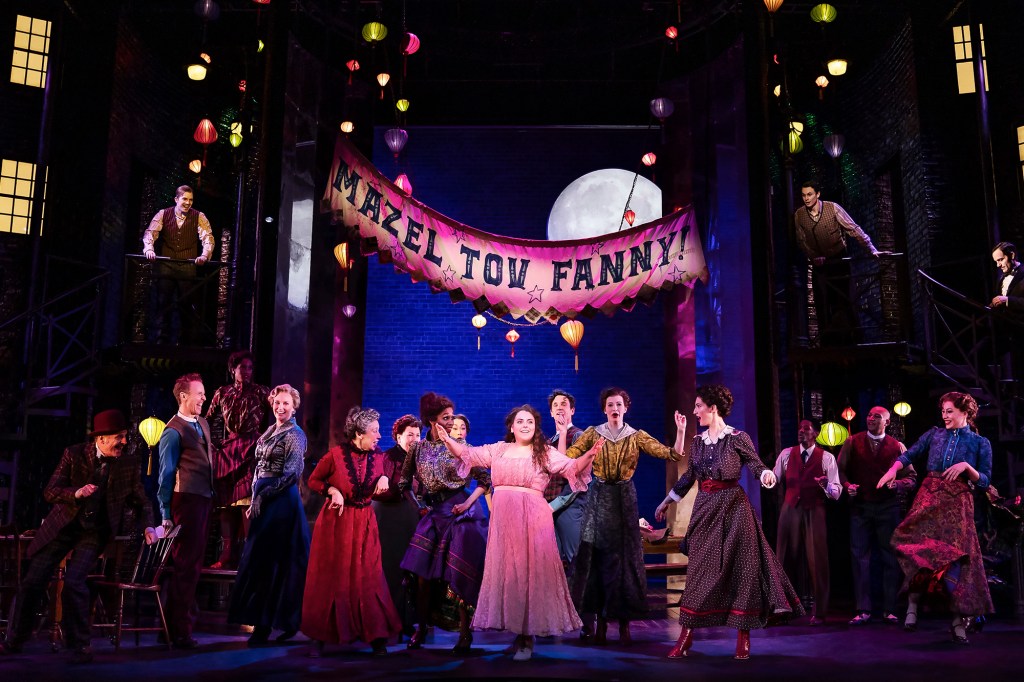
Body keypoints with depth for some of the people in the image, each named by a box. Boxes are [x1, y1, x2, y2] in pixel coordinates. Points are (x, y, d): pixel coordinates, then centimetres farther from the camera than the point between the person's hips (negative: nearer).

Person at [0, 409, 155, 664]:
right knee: (33, 580, 0)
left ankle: (79, 645, -3)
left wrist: (148, 526, -10)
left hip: (95, 531, -1)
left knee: (74, 581, -20)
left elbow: (141, 501, 7)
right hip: (64, 526, 1)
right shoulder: (74, 455, -6)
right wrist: (76, 493, -27)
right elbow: (49, 492, -7)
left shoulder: (128, 464, -3)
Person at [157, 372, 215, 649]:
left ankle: (177, 623, 26)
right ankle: (179, 631, 2)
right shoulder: (173, 431, -9)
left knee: (193, 563, 15)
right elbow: (165, 474, -8)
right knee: (185, 566, -5)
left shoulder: (203, 424, 15)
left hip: (203, 499, 9)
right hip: (186, 501, -8)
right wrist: (166, 514, -9)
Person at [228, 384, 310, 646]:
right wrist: (255, 499, 9)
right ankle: (263, 623, 14)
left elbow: (291, 474, -14)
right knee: (261, 559, 8)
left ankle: (264, 626, -3)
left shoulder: (295, 435, -7)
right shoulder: (270, 432, 16)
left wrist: (262, 497, -12)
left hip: (282, 501, -8)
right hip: (264, 502, 8)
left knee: (270, 560, -7)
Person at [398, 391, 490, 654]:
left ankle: (465, 632, 4)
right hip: (433, 513, 3)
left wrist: (468, 502, -12)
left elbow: (485, 480, -1)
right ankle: (421, 628, 12)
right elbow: (404, 482, 15)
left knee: (459, 573, -6)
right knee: (424, 573, 0)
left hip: (460, 512, -3)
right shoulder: (418, 448, 5)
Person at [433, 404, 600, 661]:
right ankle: (516, 630, 16)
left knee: (530, 572, -3)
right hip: (502, 519, 3)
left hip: (532, 520, -3)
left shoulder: (545, 453, 3)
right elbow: (468, 454, 13)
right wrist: (447, 440, -1)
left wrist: (589, 455, -25)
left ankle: (527, 637, 5)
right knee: (505, 572, 4)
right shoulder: (498, 450, 12)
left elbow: (572, 467, -7)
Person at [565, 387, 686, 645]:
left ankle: (624, 623, 7)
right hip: (599, 498, 0)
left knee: (624, 556, -1)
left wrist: (680, 431, -19)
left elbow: (672, 454, -6)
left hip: (624, 499, 0)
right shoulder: (593, 434, 4)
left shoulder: (637, 436, 3)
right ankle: (601, 623, 9)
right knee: (597, 556, -1)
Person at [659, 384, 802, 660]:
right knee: (700, 570, 4)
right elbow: (688, 477, 18)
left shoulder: (737, 437, -6)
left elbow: (756, 464, -7)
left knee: (740, 567, 0)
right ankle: (685, 636, 7)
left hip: (733, 507, -4)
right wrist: (666, 502, 23)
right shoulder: (698, 442, 10)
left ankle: (743, 638, 8)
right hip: (705, 508, 5)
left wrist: (767, 476, -30)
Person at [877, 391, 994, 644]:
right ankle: (913, 604, -1)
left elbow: (984, 482, 3)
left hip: (958, 504, -2)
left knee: (954, 556, -8)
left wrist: (966, 467, -14)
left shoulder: (980, 443, 7)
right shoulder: (934, 435, 11)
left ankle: (959, 620, 0)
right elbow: (910, 455, 6)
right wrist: (894, 469, -13)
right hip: (929, 499, 2)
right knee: (918, 549, -11)